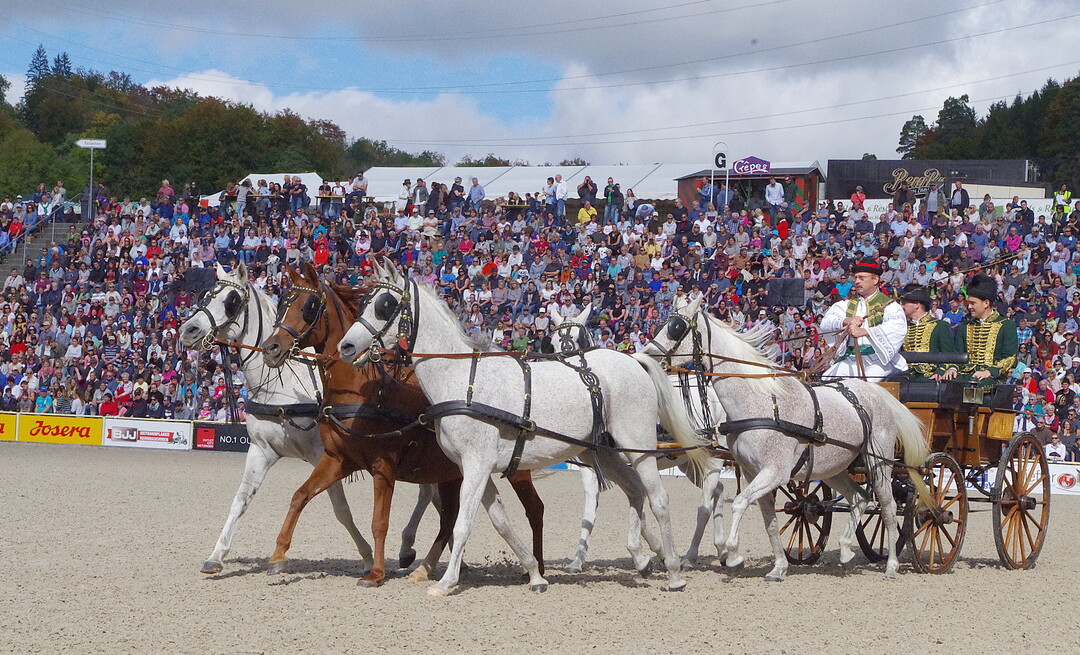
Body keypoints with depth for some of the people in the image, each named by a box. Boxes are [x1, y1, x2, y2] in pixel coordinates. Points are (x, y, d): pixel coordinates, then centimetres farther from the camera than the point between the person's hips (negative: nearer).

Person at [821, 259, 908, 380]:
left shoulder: (888, 305, 4)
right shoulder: (847, 304, 19)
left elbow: (898, 328, -18)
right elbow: (825, 323, 3)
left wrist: (864, 331, -31)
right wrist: (846, 321, -19)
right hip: (851, 359, 5)